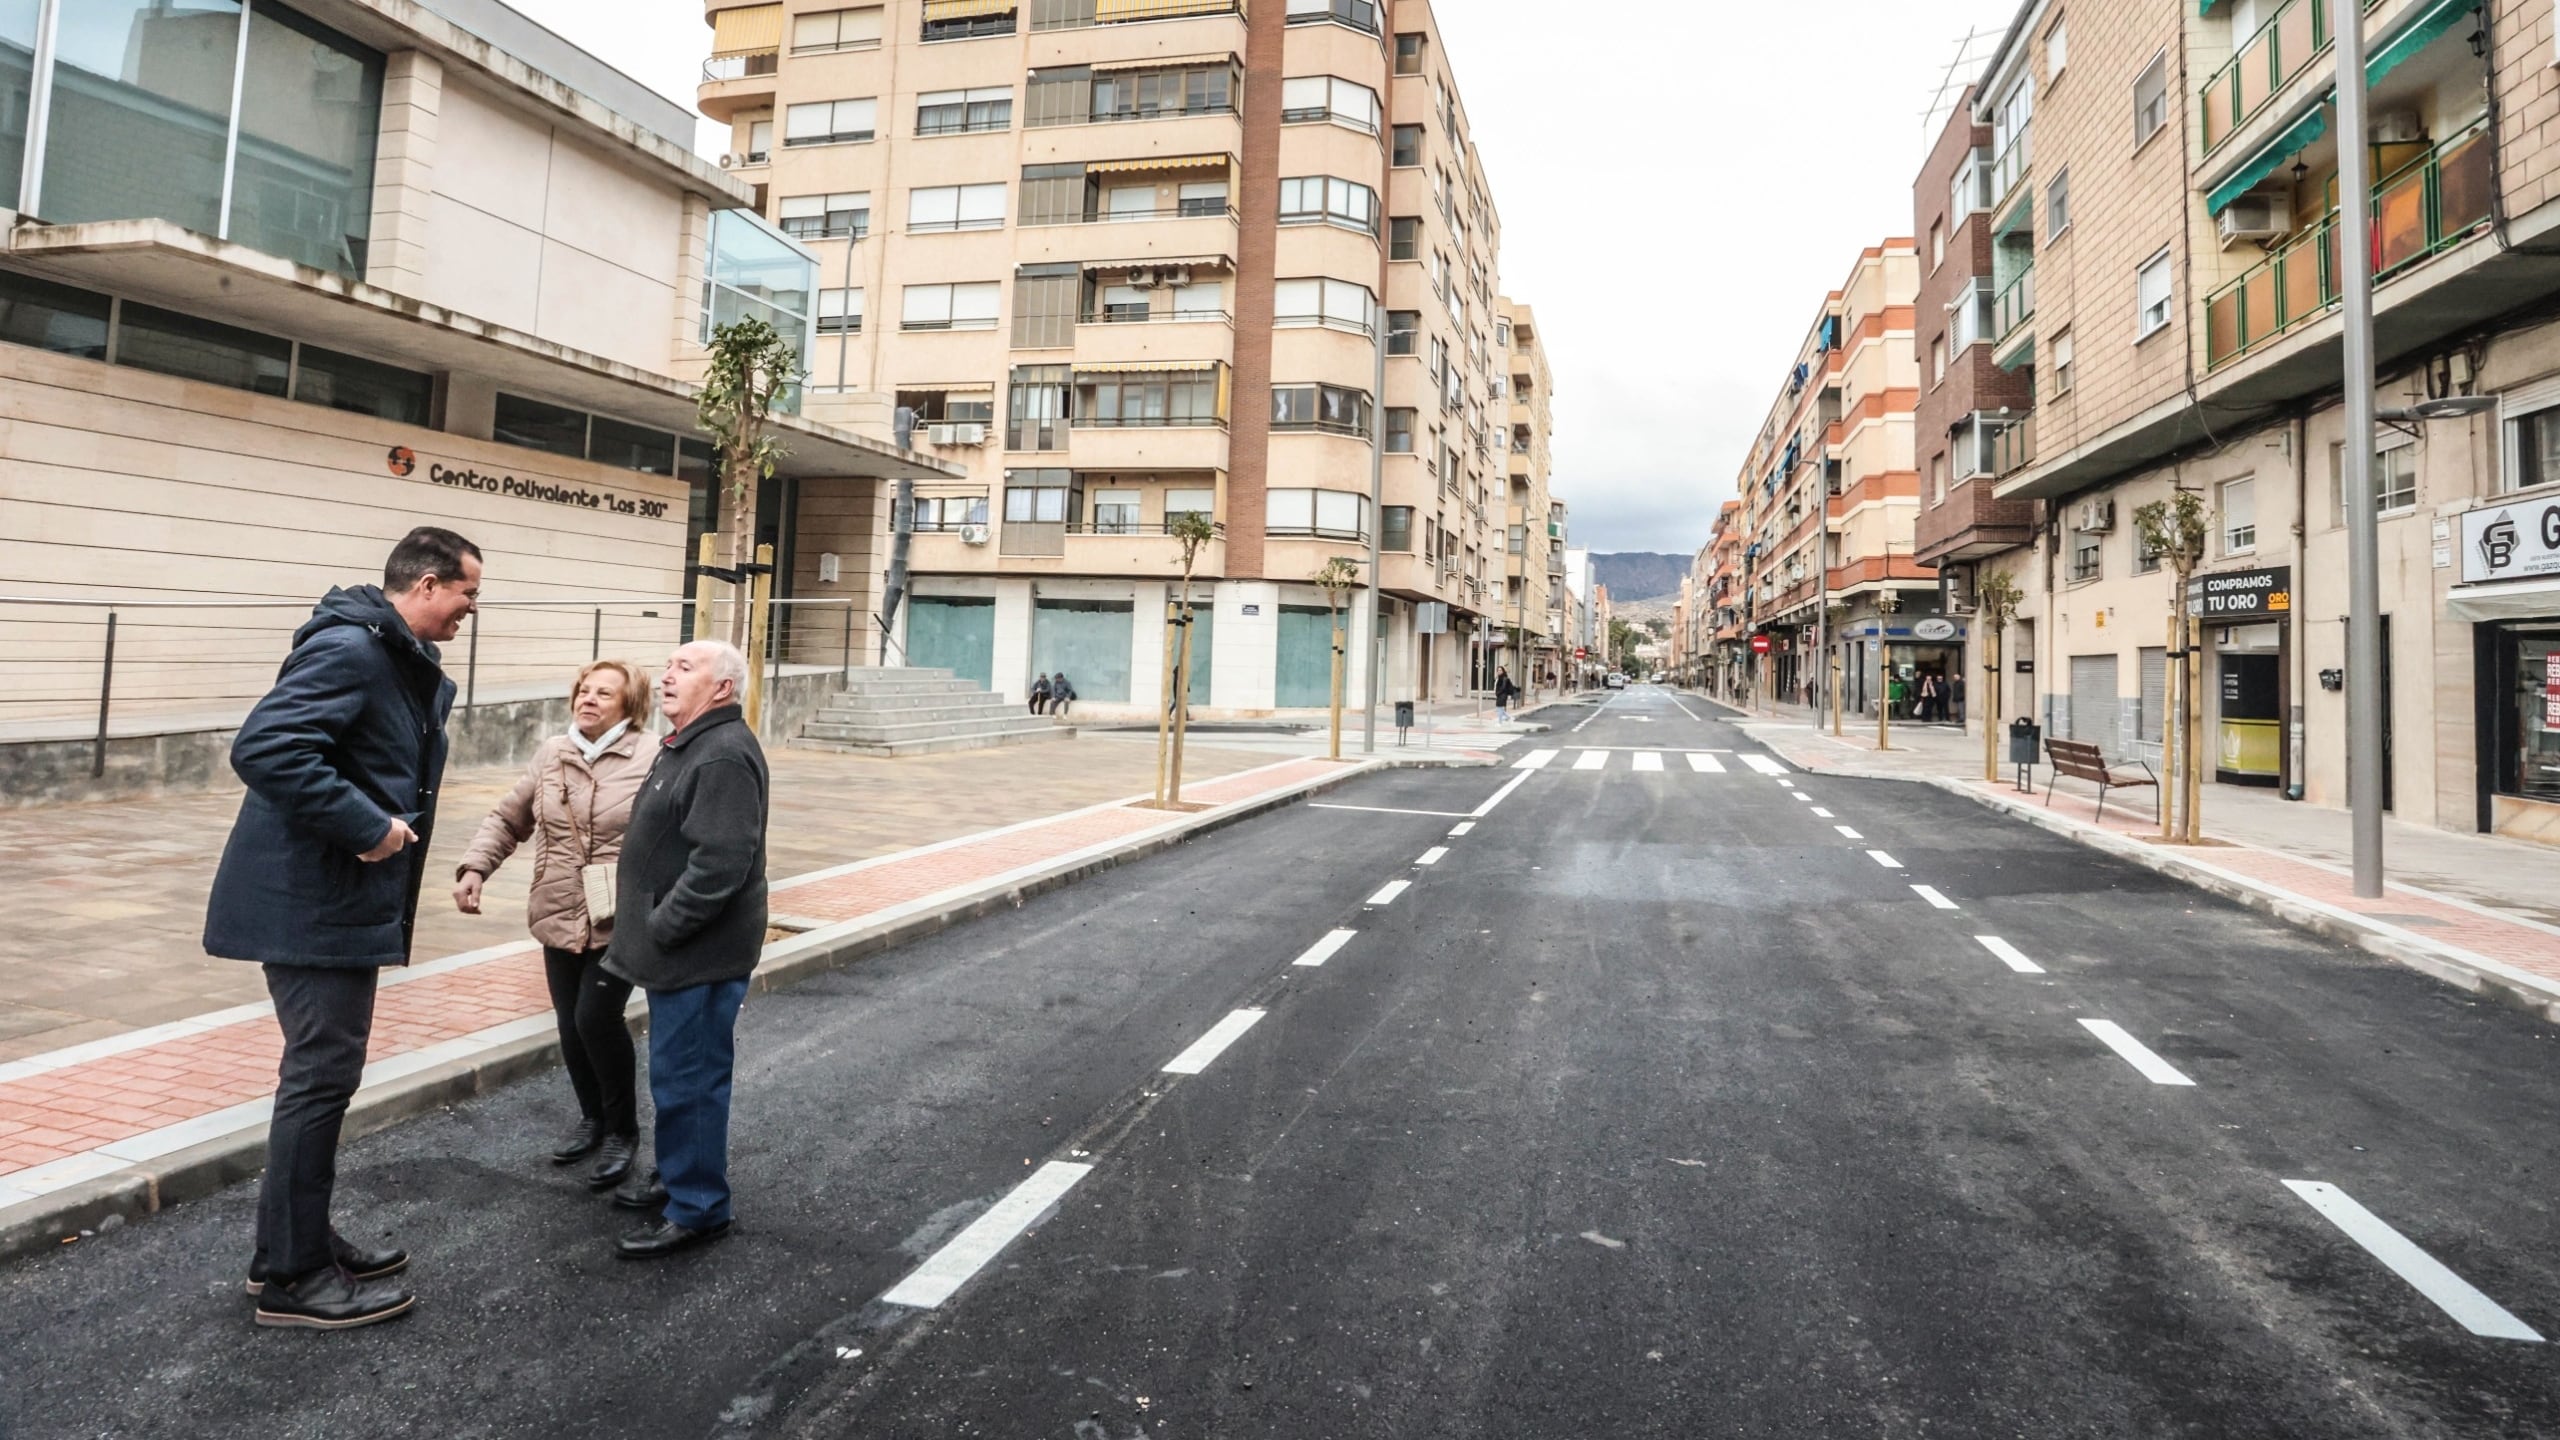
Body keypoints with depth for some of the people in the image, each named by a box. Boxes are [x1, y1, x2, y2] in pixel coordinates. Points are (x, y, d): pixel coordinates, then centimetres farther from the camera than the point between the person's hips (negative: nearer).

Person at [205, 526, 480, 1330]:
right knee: (321, 1075, -2)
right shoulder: (349, 647, -19)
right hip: (310, 901, -10)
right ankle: (290, 1276, 10)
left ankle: (302, 1242, 30)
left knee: (326, 1070, 17)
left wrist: (389, 826, 8)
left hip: (344, 898, 10)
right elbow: (264, 748, -30)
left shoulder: (410, 664, 13)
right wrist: (367, 826, -25)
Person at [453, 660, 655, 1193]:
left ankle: (622, 1131, 13)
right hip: (560, 920, 6)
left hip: (622, 923, -5)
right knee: (572, 1025, 12)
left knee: (597, 1018, -10)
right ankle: (592, 1118, 36)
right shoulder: (551, 755, 7)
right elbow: (508, 819, 14)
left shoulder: (652, 761, -11)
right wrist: (474, 868, 1)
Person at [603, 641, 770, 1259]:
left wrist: (660, 928, -19)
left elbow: (719, 864, -28)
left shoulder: (725, 755, -21)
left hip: (701, 954, -11)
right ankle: (676, 1176, 38)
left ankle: (697, 1209, 12)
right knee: (678, 1073, 22)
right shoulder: (686, 744, 15)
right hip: (678, 951, 11)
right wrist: (648, 929, 17)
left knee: (688, 1079, -1)